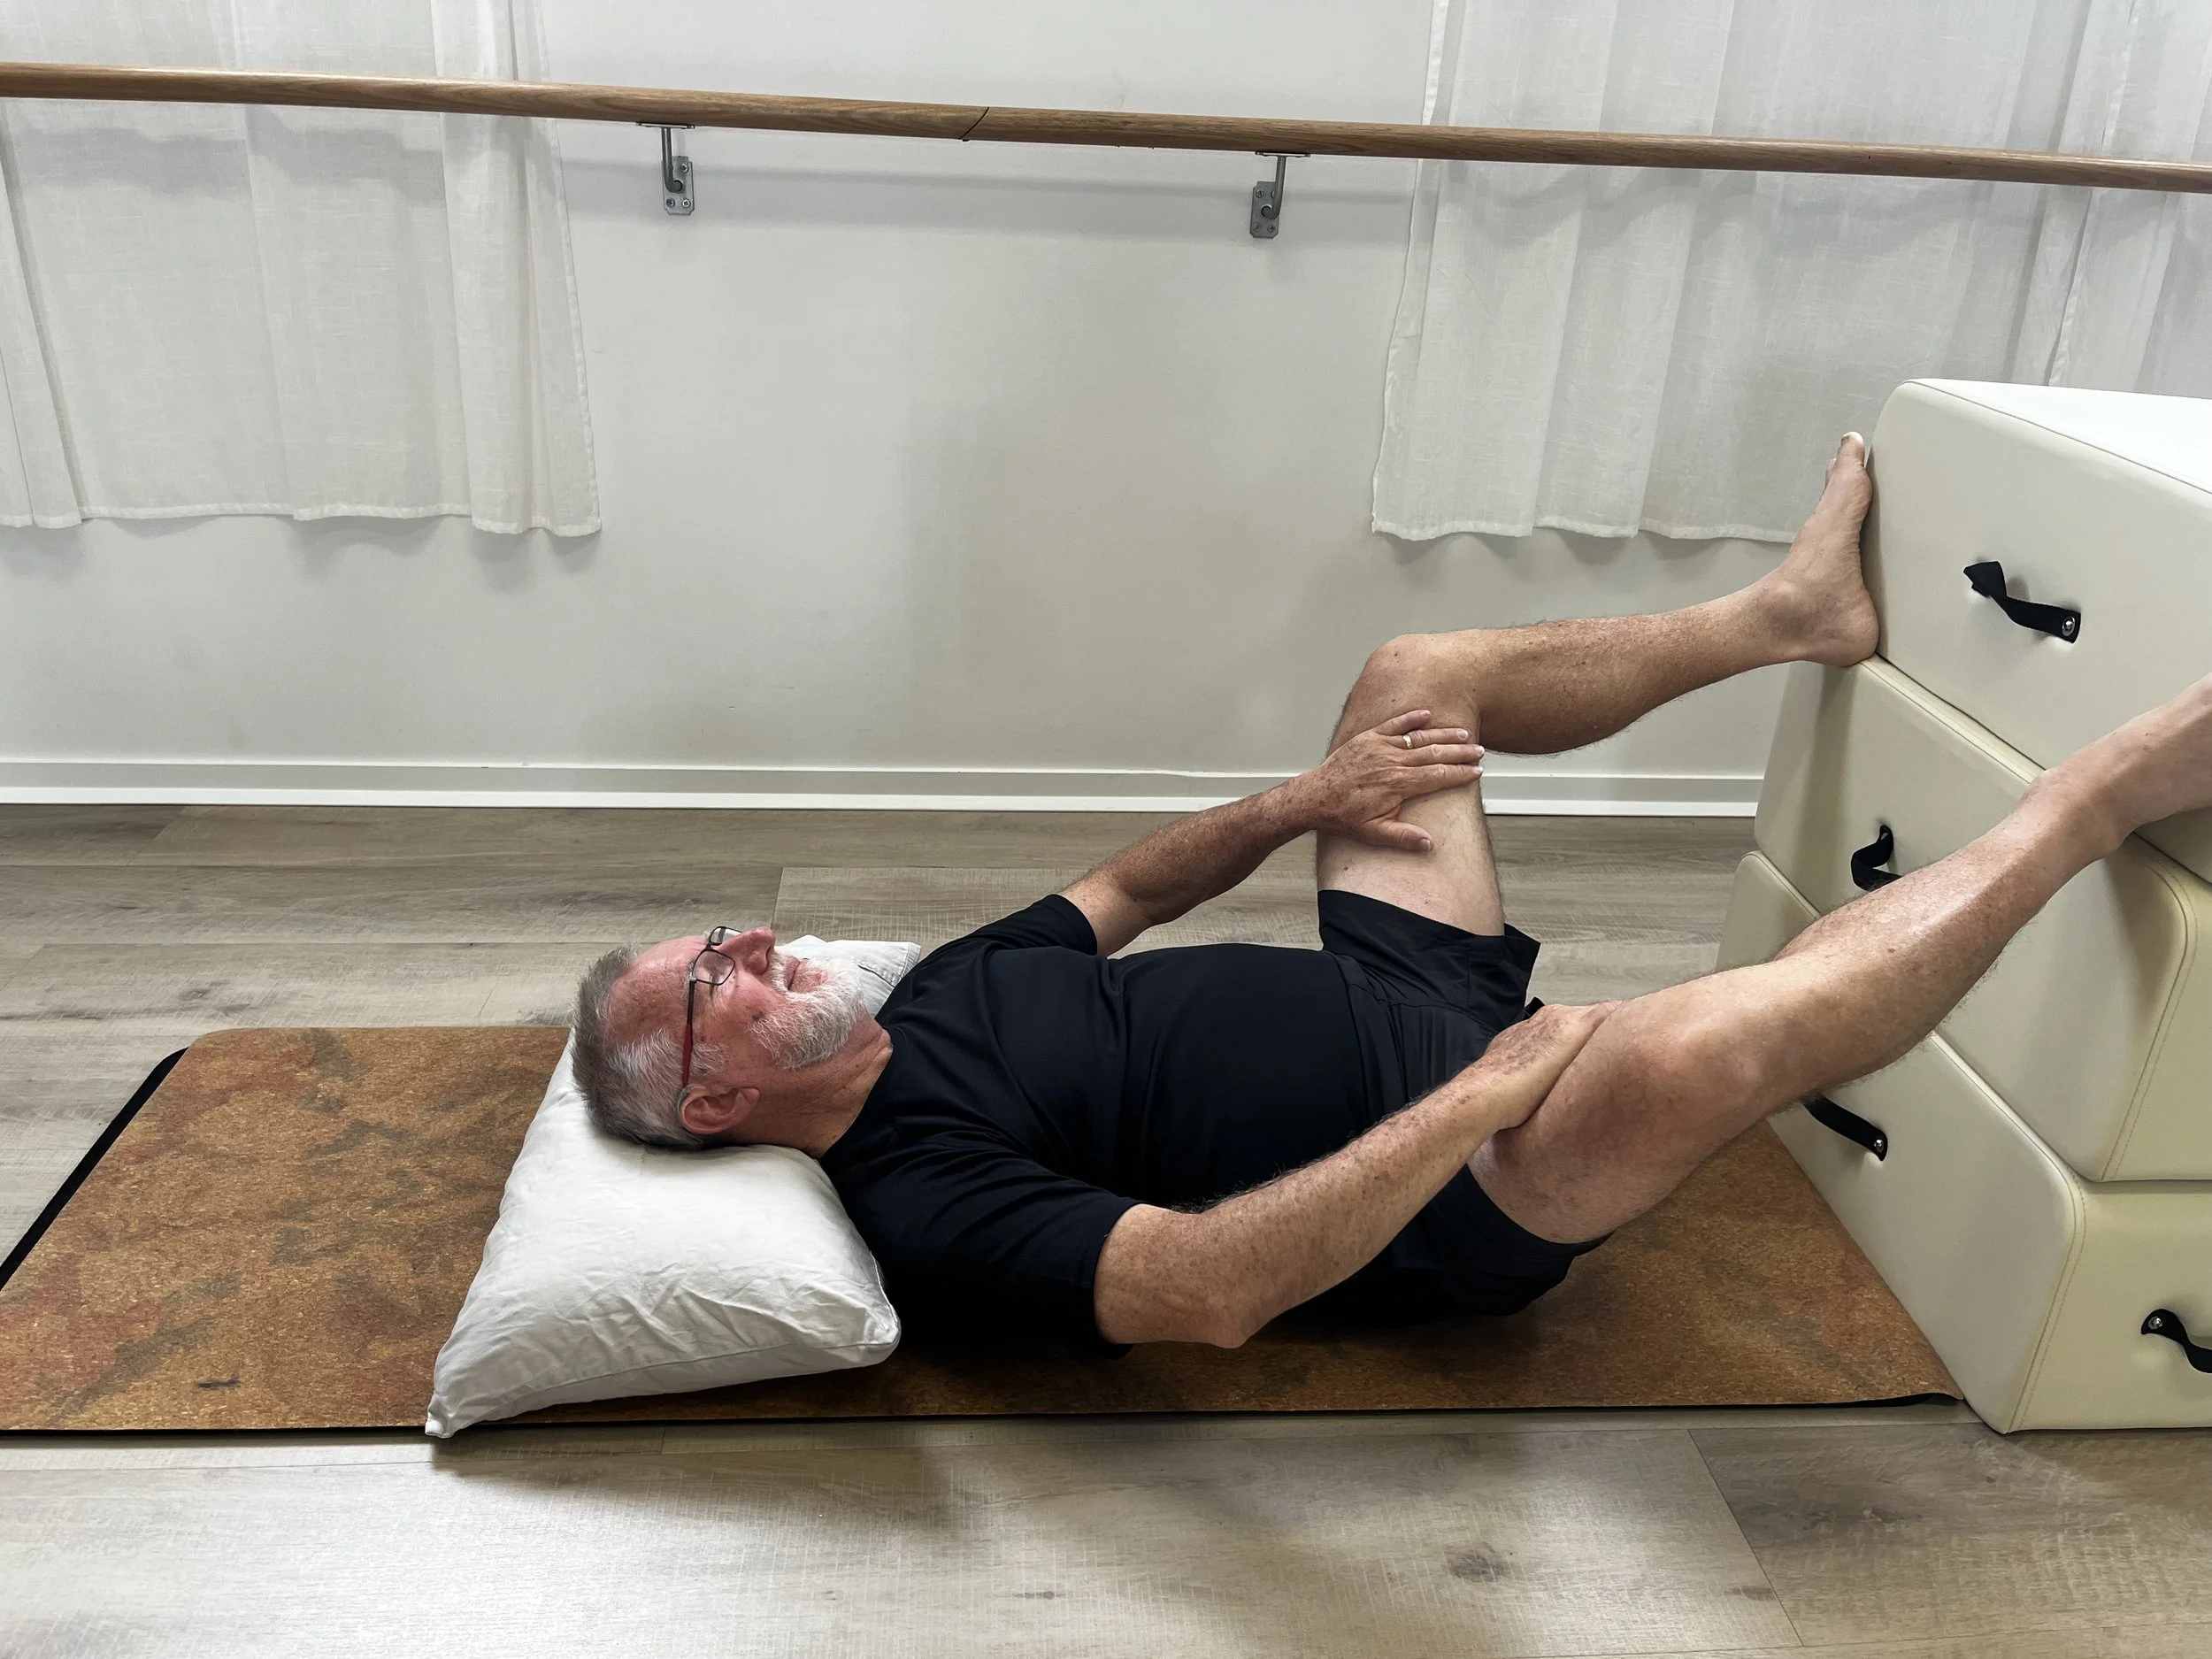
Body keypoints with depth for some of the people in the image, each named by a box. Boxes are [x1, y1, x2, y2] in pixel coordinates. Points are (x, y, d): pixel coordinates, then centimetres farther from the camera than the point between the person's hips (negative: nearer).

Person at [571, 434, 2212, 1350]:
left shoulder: (940, 992, 6)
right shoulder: (920, 1204, -21)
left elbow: (1119, 891, 19)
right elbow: (1210, 1288, -34)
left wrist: (1302, 804, 5)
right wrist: (1474, 1096, -33)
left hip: (1397, 998, 9)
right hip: (1453, 1205, -9)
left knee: (1418, 675, 14)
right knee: (1699, 1044, -38)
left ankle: (1793, 609, 23)